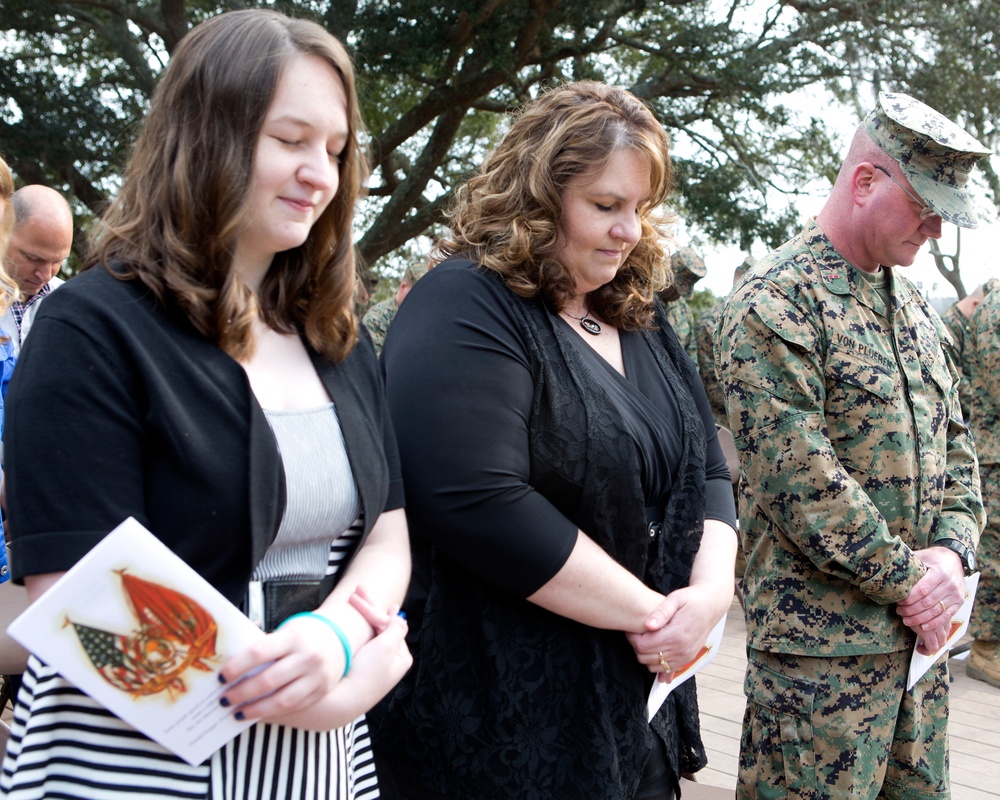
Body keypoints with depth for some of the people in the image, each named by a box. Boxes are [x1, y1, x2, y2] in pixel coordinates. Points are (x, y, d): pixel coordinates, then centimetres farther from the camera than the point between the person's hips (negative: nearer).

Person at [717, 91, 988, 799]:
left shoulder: (915, 307, 15)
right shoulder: (775, 302, -13)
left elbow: (955, 445, 16)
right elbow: (797, 476, -20)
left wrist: (950, 552, -2)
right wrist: (907, 579, -14)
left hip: (920, 633, 8)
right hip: (820, 646, -8)